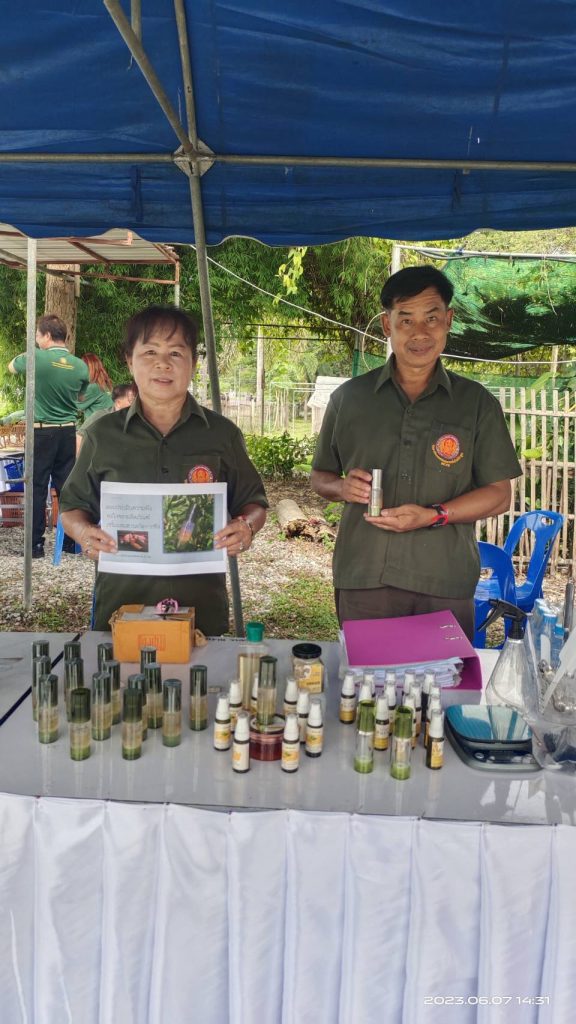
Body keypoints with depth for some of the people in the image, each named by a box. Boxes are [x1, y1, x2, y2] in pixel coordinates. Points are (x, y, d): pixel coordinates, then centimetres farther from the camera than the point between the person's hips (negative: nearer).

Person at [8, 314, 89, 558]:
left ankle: (35, 544, 7)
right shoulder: (80, 367, 0)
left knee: (37, 488, 3)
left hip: (42, 431, -4)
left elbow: (12, 367, 11)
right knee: (66, 485, 11)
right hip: (68, 431, 4)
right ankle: (71, 540, 16)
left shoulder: (37, 359, -12)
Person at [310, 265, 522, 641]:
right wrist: (343, 488, -10)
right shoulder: (349, 398, 5)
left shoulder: (477, 403, 3)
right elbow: (320, 477, 13)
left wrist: (433, 516, -14)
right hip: (363, 581, 1)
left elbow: (499, 495, 2)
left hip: (446, 585, 0)